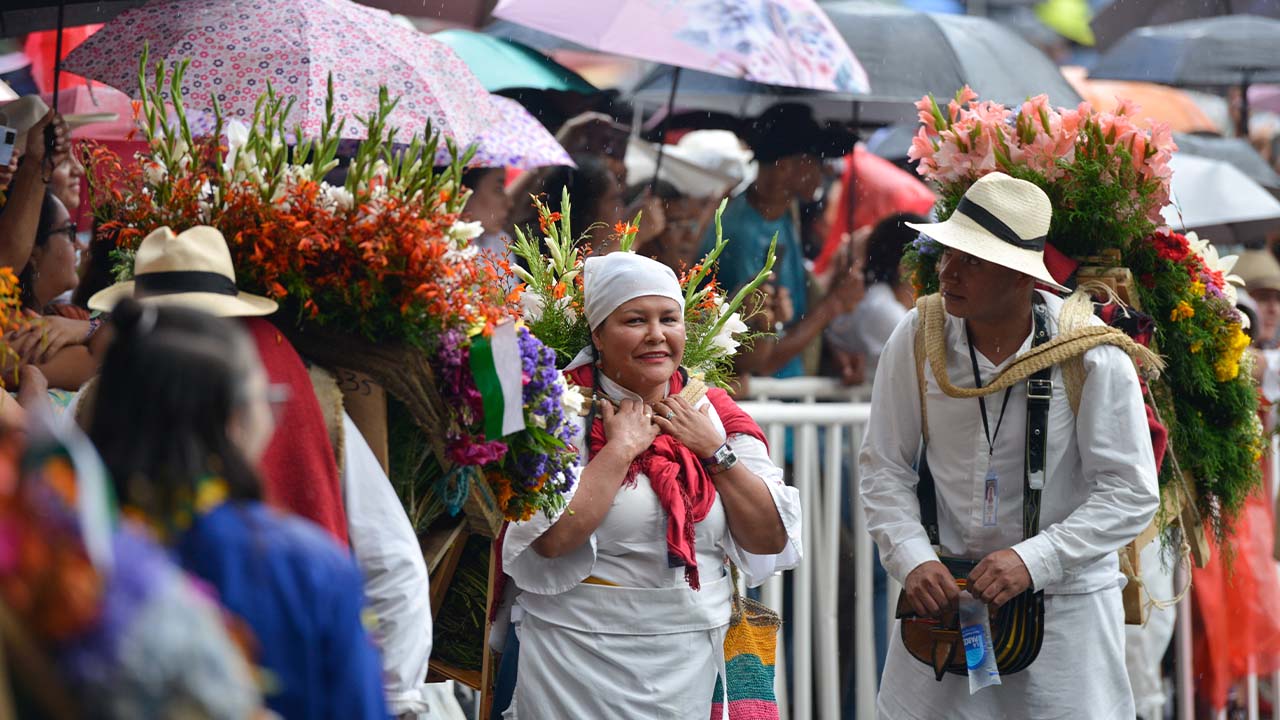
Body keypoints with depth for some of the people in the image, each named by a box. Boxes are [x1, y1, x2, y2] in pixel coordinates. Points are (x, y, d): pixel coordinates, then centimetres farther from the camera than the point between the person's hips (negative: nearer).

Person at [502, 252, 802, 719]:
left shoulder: (712, 415, 6)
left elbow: (772, 542, 1)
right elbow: (549, 540, -21)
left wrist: (715, 450, -7)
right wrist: (622, 448, -16)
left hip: (693, 663, 4)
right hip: (584, 663, -4)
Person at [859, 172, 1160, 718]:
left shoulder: (1093, 354, -13)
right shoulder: (917, 338, -5)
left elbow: (1130, 493, -10)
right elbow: (883, 468, 2)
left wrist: (1033, 561, -20)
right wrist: (912, 560, -14)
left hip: (1065, 599, -2)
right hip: (941, 591, 2)